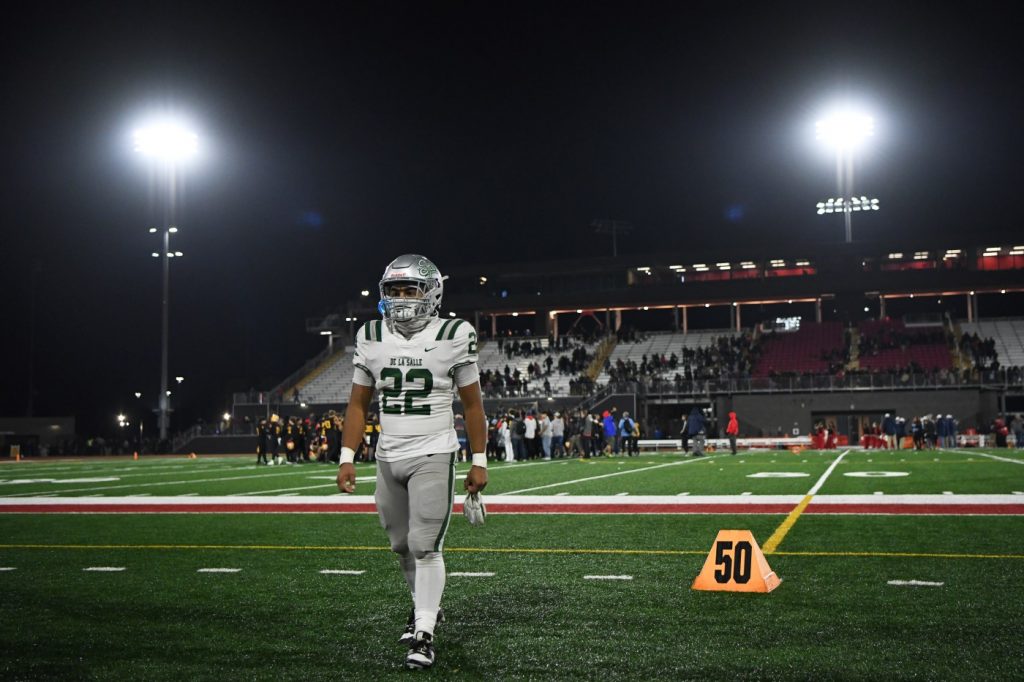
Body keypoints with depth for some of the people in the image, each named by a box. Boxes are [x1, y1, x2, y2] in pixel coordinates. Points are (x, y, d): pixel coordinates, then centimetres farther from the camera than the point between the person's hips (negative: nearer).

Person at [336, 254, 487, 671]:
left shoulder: (452, 337, -7)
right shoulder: (371, 338, 2)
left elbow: (472, 405, -1)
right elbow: (358, 404, 7)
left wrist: (479, 462, -2)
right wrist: (347, 458, 0)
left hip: (433, 457, -4)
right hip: (388, 459, 4)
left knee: (425, 545, -9)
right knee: (401, 544, 15)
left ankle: (424, 634, 1)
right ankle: (424, 606, 37)